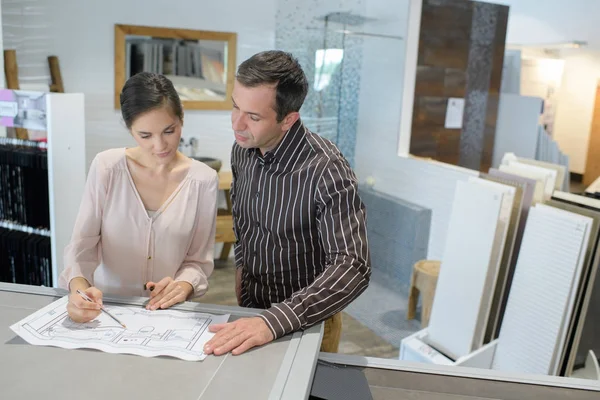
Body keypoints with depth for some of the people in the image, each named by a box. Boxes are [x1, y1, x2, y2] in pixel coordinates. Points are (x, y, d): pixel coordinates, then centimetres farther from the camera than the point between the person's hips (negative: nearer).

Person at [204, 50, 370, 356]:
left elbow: (352, 269, -36)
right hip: (249, 309, 6)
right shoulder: (242, 150, -8)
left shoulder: (325, 171, -29)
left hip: (306, 322, -6)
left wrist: (273, 322, -43)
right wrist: (241, 265, 8)